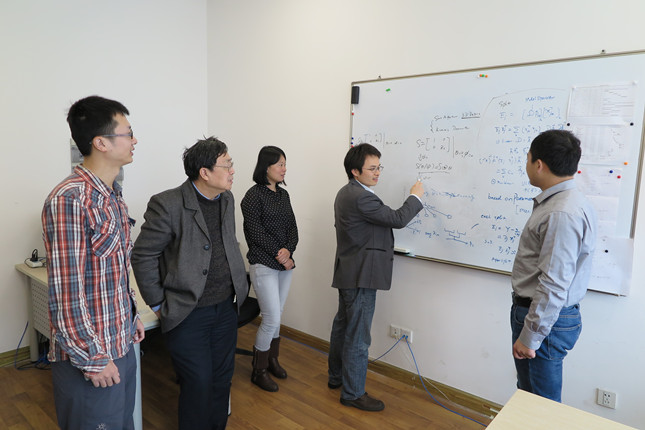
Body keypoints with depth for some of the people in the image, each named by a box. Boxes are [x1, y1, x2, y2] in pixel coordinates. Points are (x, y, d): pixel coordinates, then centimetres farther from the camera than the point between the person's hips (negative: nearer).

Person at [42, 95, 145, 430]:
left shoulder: (113, 194, 6)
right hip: (91, 357, -8)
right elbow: (65, 292, -22)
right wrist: (92, 359, -17)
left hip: (122, 344, 8)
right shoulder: (69, 199, -22)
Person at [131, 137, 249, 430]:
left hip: (226, 307, 6)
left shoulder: (227, 199, 5)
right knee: (198, 383, 4)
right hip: (188, 314, -6)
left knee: (222, 379, 17)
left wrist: (239, 285, 12)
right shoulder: (167, 205, -17)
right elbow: (143, 256, -11)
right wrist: (157, 304, -7)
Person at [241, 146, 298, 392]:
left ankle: (272, 359, 34)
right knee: (272, 319, -4)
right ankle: (259, 371, 15)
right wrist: (279, 254, -12)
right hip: (264, 265, -6)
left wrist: (288, 250, -11)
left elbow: (292, 227, 6)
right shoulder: (254, 196, -11)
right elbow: (255, 233, -15)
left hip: (285, 264, 7)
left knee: (276, 316, 15)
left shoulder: (283, 194, 10)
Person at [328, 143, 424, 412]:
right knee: (358, 336, 0)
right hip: (361, 276, -11)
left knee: (342, 326, 21)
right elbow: (398, 220, -19)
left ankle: (336, 377, 37)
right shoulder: (360, 197, -22)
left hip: (348, 273, 11)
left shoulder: (346, 193, 12)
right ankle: (353, 393, 14)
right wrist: (415, 197, -3)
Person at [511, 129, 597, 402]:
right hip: (534, 309, 10)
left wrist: (530, 337, -21)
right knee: (527, 394, 24)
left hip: (546, 319, -10)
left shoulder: (562, 214, -26)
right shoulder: (558, 202, 7)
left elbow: (554, 285, -27)